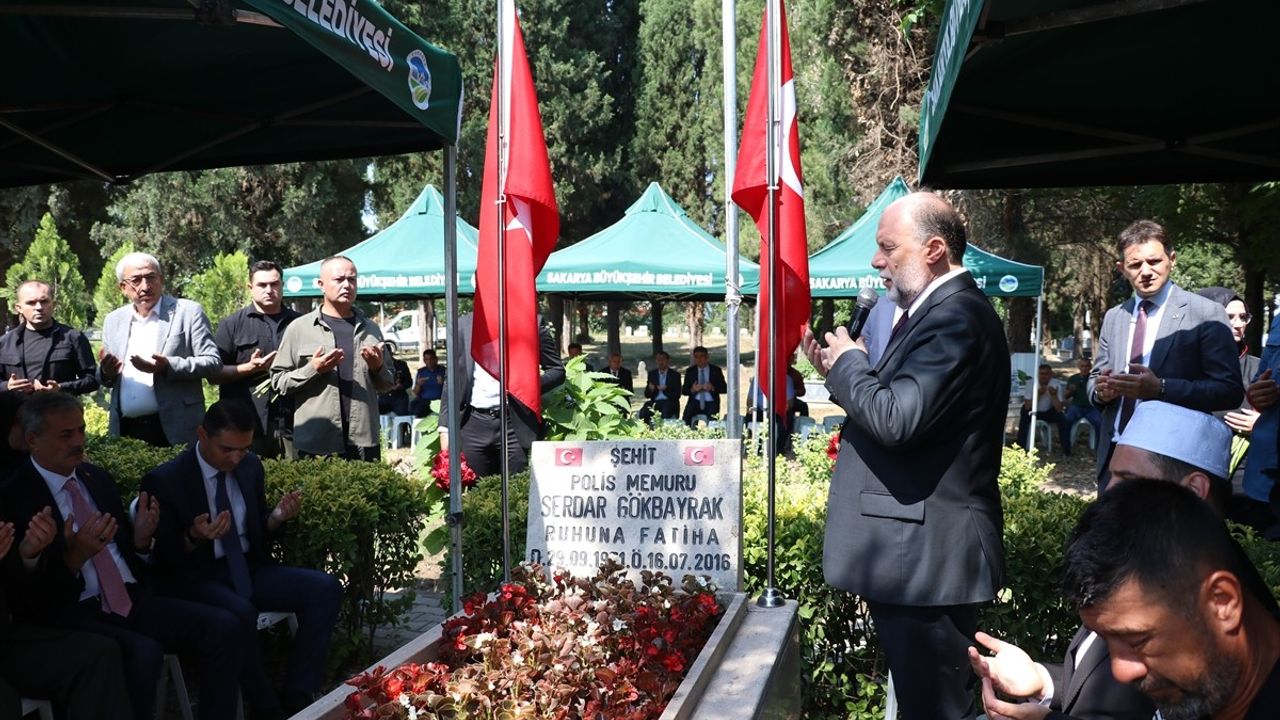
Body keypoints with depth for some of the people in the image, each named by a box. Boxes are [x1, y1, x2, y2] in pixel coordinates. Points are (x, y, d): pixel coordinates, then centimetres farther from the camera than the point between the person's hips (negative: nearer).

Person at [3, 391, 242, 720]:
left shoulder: (97, 477, 14)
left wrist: (141, 537, -2)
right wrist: (73, 556, -25)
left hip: (133, 599, 6)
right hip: (73, 613, -6)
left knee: (223, 626, -16)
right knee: (144, 652, -34)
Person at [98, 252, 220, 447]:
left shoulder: (188, 312, 0)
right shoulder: (113, 320, 15)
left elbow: (213, 362, -6)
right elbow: (105, 377, 21)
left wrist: (167, 367, -20)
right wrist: (106, 372, -3)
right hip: (125, 431, 4)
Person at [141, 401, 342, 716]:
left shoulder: (251, 466, 4)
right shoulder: (165, 480, -11)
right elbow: (161, 557, -8)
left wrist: (276, 518, -10)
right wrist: (193, 538, -28)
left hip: (251, 568, 6)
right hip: (196, 578, -5)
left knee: (326, 588, -16)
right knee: (240, 612, -37)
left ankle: (297, 695, -12)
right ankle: (267, 706, -16)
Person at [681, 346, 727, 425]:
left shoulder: (716, 370, 7)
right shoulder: (690, 371, 10)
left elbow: (724, 388, 5)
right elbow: (684, 391, 8)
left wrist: (713, 388, -15)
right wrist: (692, 390, -14)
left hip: (711, 403, -1)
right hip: (695, 402, 1)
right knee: (686, 417, -29)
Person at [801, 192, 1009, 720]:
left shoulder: (956, 317, -19)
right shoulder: (941, 310, 14)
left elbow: (898, 418, -29)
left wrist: (849, 363, -11)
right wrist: (843, 374, 3)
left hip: (927, 556, -11)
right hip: (920, 550, 11)